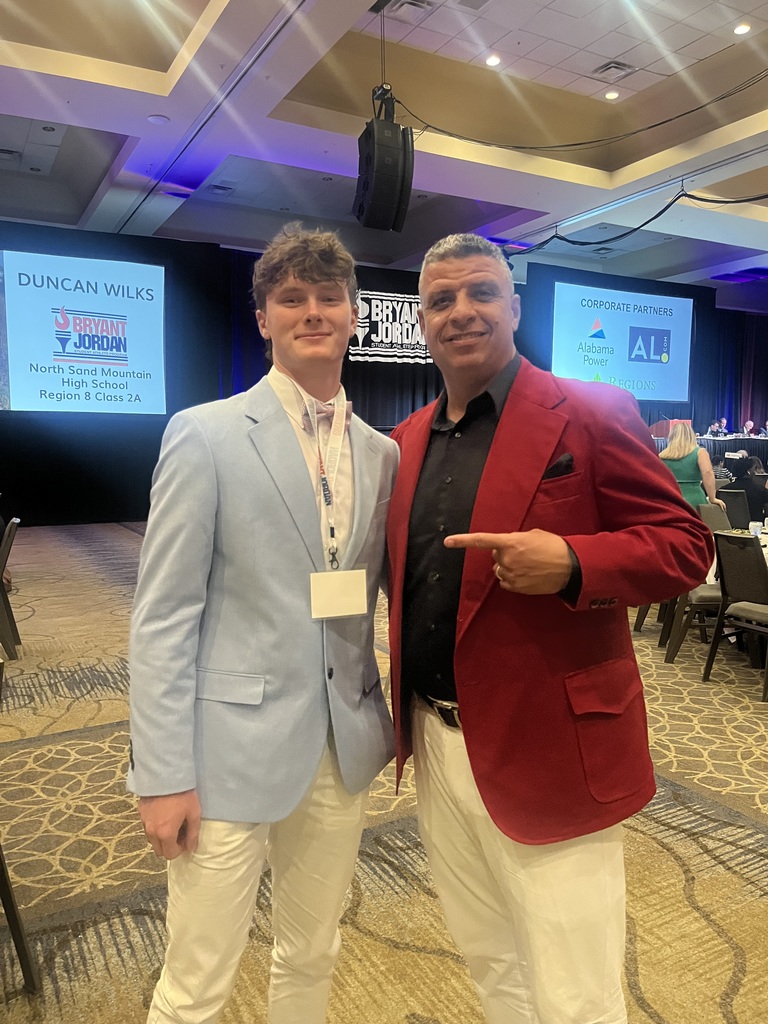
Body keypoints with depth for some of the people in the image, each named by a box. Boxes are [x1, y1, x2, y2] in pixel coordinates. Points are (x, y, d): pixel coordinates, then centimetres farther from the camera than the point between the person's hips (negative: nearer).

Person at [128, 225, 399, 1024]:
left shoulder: (380, 452, 6)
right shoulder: (205, 434, -8)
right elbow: (162, 614, -10)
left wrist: (397, 717, 7)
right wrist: (163, 773, -11)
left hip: (344, 749, 5)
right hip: (232, 748, -4)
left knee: (312, 958, 22)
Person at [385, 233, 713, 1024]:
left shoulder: (591, 415, -9)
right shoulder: (408, 440, 9)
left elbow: (684, 544, -10)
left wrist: (571, 562, -27)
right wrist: (405, 718, 10)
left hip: (545, 748, -5)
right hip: (436, 745, 6)